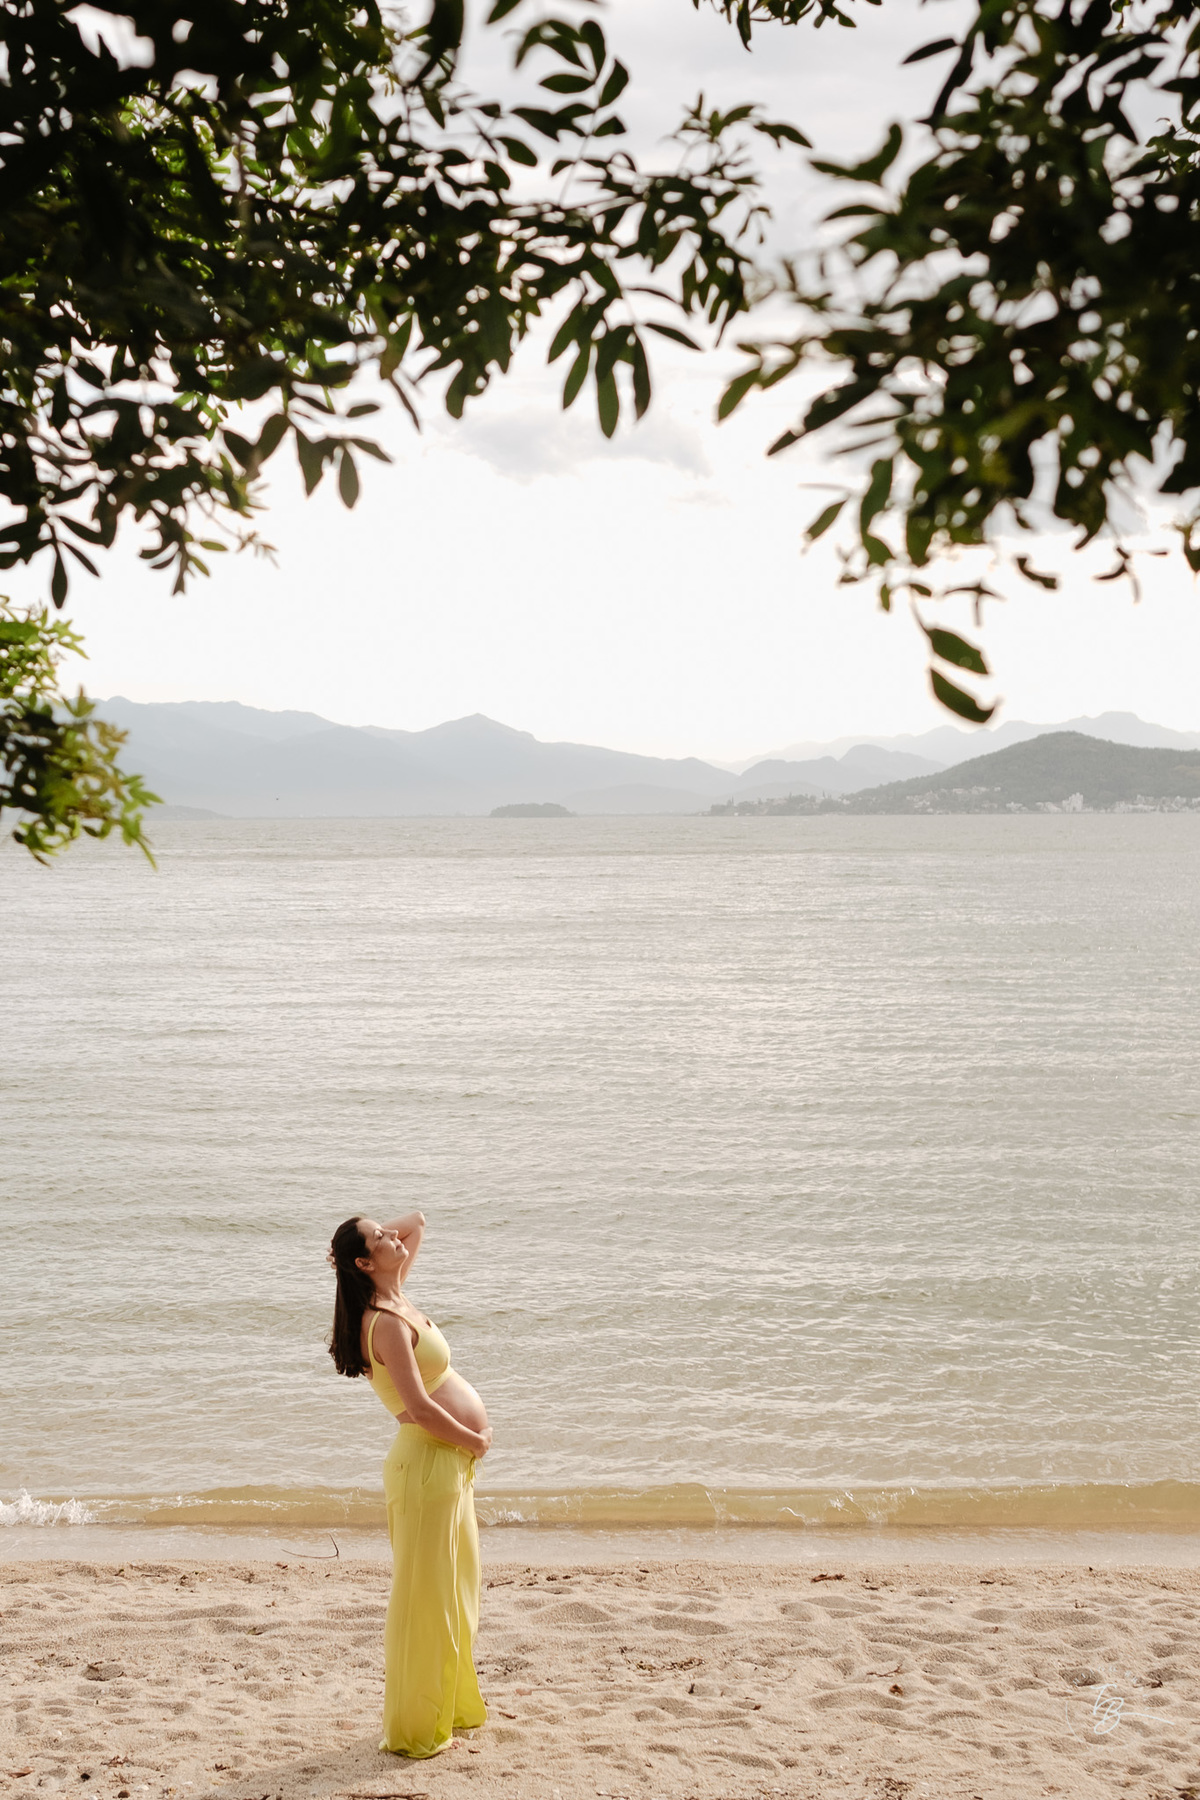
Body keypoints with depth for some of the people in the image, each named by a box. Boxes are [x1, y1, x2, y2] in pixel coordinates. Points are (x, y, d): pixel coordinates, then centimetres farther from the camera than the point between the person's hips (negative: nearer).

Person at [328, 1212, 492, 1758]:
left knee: (456, 1591, 20)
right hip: (427, 1462, -10)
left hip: (452, 1461, 10)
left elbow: (416, 1222, 21)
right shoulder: (387, 1323, -20)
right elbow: (420, 1409, -25)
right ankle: (415, 1728, 9)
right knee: (424, 1596, 0)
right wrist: (475, 1442, -11)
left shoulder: (395, 1296, 8)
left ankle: (452, 1705, 33)